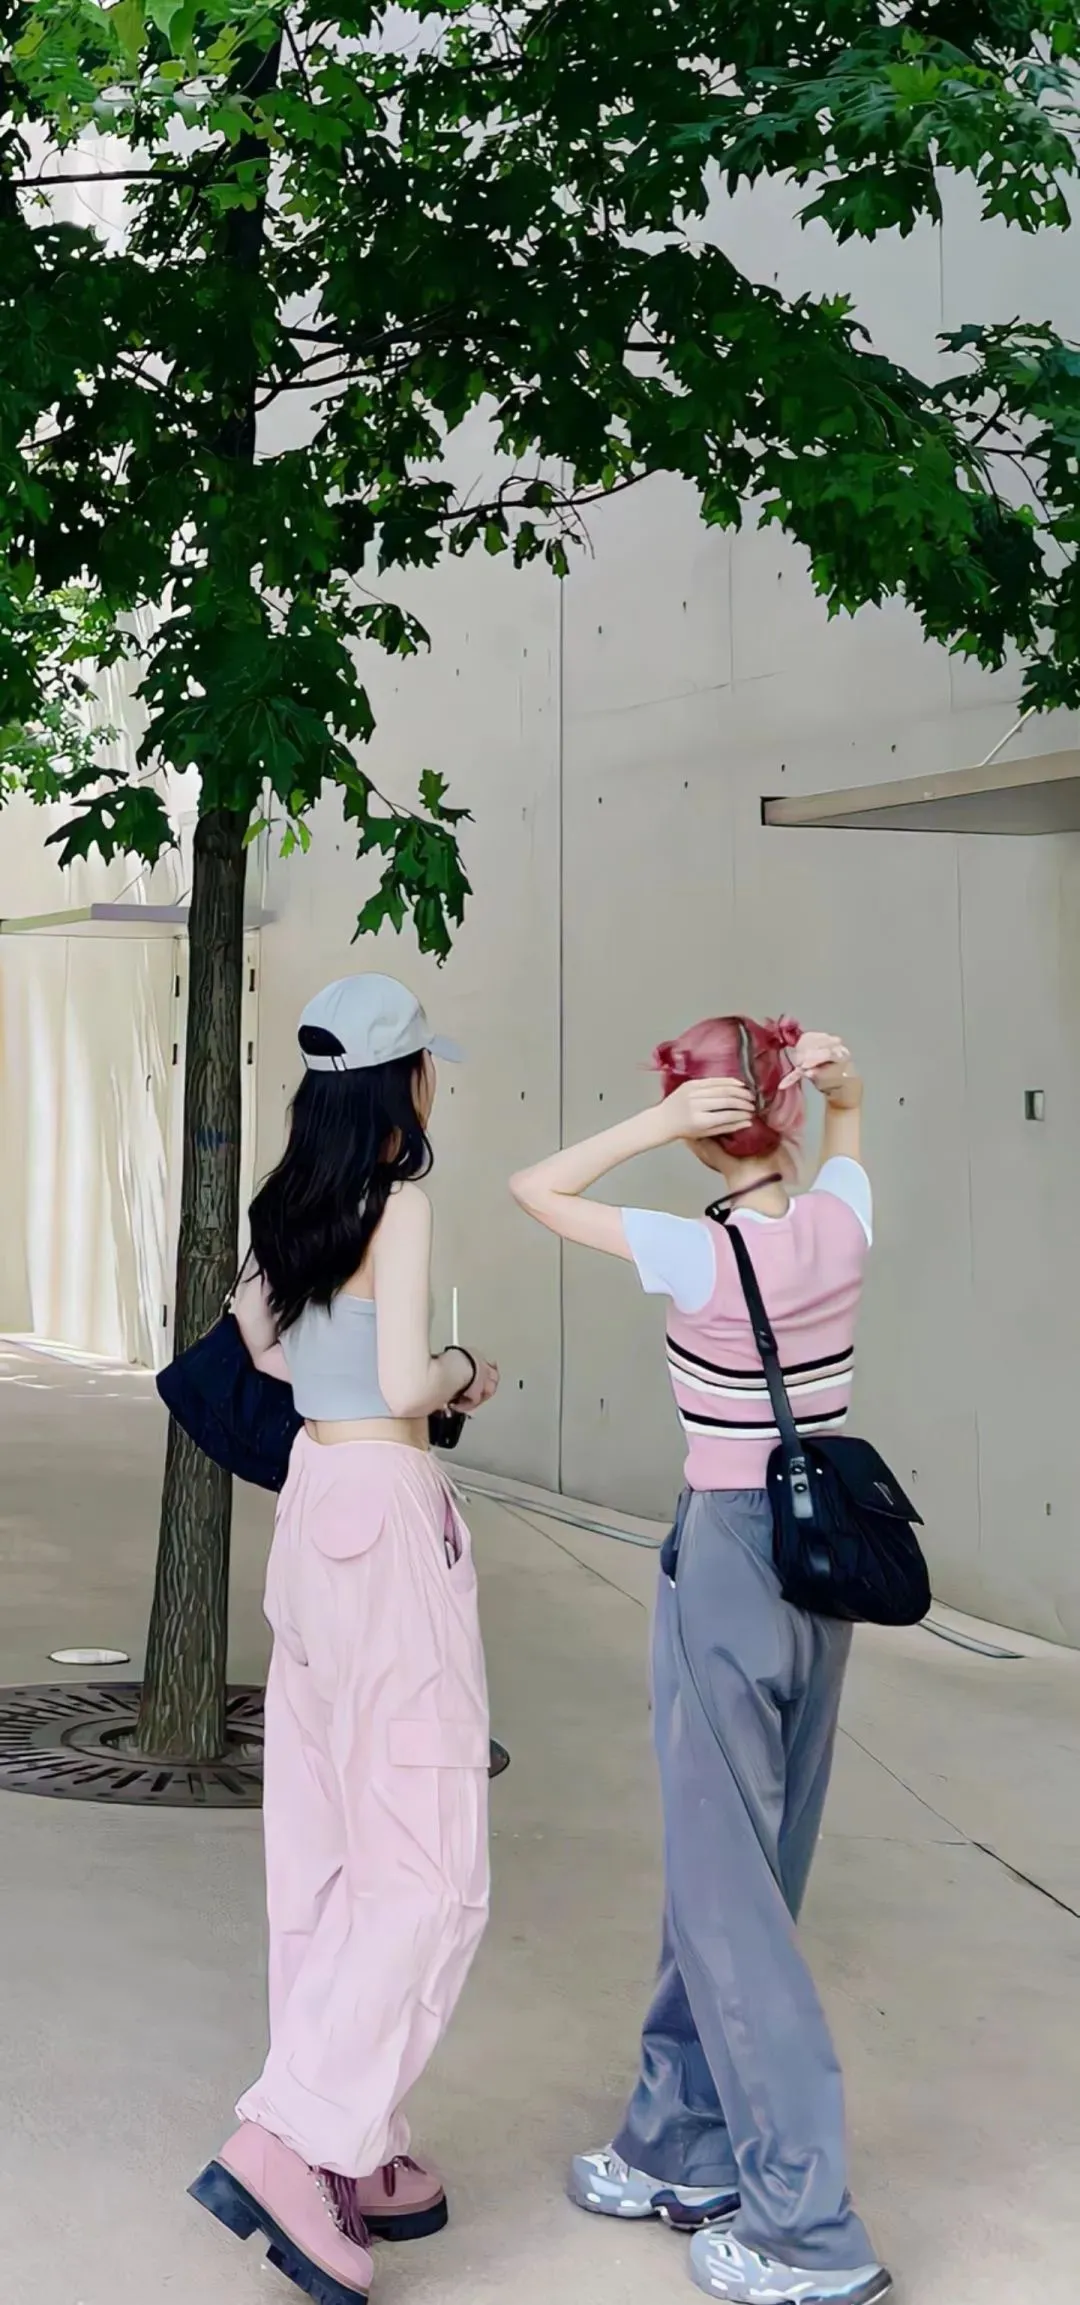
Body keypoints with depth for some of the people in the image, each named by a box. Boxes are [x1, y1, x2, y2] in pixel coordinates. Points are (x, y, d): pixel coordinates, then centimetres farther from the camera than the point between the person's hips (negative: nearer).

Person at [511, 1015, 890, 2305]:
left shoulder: (702, 1258, -18)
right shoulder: (842, 1222, -2)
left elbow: (535, 1191, -9)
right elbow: (847, 1117, 20)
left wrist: (661, 1121, -18)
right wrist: (832, 1082, -2)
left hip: (727, 1559, -7)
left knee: (724, 1892, 1)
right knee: (738, 1869, 17)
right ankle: (682, 2151, 30)